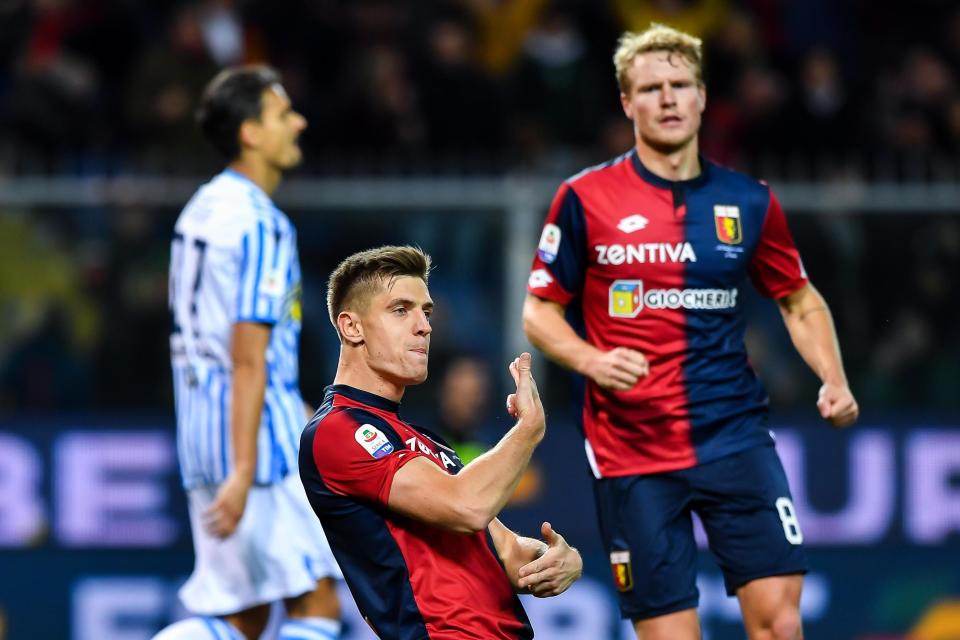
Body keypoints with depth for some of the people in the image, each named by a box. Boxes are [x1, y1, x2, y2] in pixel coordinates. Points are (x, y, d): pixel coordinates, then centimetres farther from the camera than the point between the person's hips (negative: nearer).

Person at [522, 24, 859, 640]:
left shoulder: (749, 202, 6)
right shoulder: (585, 199, -1)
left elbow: (800, 300, 19)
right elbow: (540, 309, 5)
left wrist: (833, 380, 2)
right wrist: (590, 360, -15)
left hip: (735, 434, 2)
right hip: (630, 449, -2)